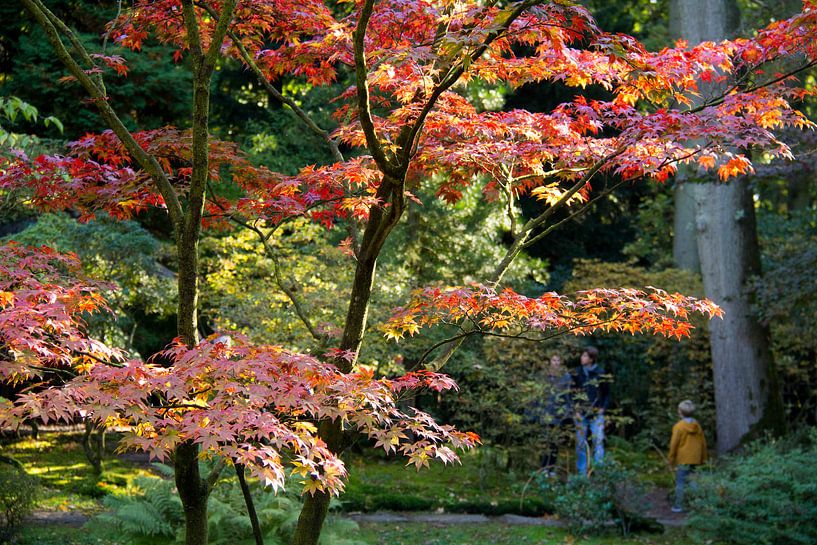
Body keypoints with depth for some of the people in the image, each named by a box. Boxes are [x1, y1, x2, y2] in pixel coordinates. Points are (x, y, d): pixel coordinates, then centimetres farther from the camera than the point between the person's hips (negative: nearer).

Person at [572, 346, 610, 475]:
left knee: (598, 441, -5)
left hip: (596, 414, -2)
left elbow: (607, 393, 7)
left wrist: (602, 408, -3)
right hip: (581, 414, 2)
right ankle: (581, 472, 13)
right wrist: (575, 410, -1)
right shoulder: (577, 373, 2)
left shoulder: (600, 373, -2)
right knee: (580, 443, 5)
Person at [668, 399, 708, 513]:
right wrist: (703, 459, 18)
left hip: (683, 459, -5)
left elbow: (674, 444, -11)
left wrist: (671, 459, -2)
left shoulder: (679, 426, -11)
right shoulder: (697, 425, 5)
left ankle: (678, 506, -1)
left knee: (680, 482, -1)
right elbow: (703, 443, 10)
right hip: (695, 459, 5)